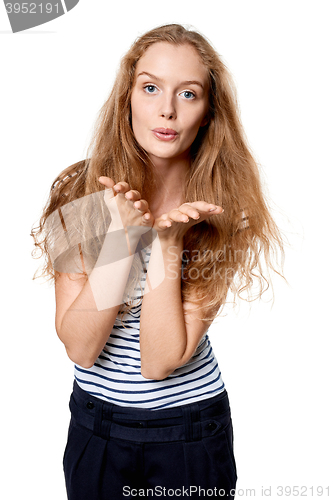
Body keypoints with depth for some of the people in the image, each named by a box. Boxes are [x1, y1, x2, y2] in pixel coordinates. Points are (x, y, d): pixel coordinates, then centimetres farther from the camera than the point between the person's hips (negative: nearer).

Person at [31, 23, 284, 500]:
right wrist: (122, 234, -27)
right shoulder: (81, 192, -12)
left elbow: (161, 361, -19)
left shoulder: (222, 213, -14)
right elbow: (80, 347, -17)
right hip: (94, 424, 1)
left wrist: (167, 241, -28)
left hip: (191, 431, -1)